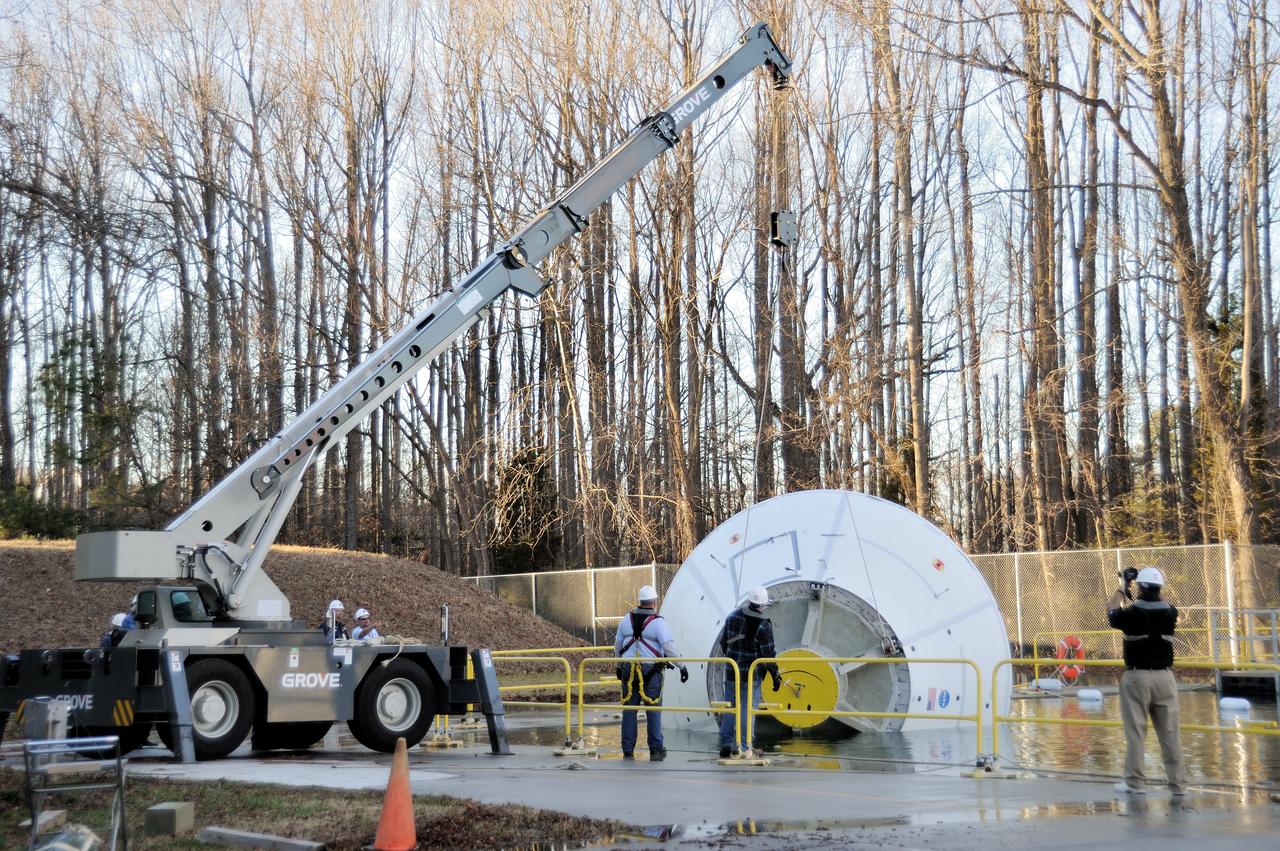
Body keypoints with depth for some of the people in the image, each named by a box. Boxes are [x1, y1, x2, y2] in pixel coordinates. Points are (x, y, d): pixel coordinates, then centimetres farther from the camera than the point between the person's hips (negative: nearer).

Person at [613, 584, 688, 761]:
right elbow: (669, 647, -15)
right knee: (653, 710, 4)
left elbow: (617, 646, 15)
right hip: (651, 670, -4)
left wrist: (619, 666, 28)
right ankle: (655, 750, 6)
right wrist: (682, 666, -8)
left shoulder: (626, 620, 7)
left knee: (629, 710, 7)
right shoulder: (658, 622, -8)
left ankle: (627, 751, 9)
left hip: (628, 669, 4)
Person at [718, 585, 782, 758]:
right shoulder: (763, 625, -15)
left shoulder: (733, 617, 0)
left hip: (732, 671, 4)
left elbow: (723, 642, 11)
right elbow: (768, 654, -13)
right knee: (747, 708, 3)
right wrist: (776, 676, -2)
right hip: (752, 673, -4)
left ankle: (725, 742, 11)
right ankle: (743, 746, 5)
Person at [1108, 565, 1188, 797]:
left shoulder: (1131, 613, -10)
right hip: (1164, 677, 3)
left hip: (1137, 677, -3)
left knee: (1136, 732, 3)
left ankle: (1135, 782, 6)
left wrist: (1121, 589, 24)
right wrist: (1152, 590, 28)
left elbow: (1111, 612, 13)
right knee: (1170, 734, 6)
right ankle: (1178, 783, 8)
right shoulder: (1170, 613, -1)